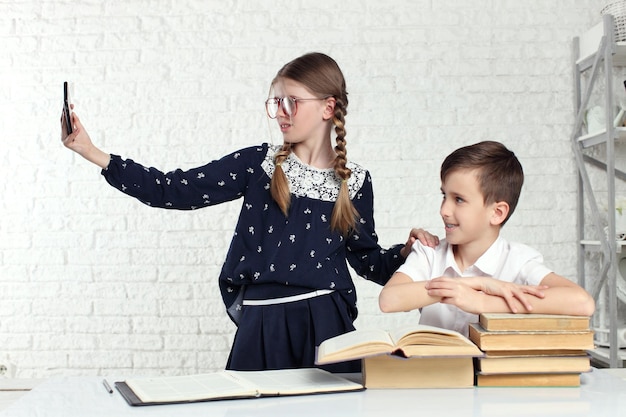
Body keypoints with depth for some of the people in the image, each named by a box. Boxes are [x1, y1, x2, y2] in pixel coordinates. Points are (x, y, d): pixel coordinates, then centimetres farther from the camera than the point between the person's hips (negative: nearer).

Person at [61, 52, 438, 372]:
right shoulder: (259, 164, 1)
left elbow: (367, 259, 13)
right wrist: (92, 152, -8)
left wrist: (407, 251, -6)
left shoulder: (355, 181, 3)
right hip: (263, 325, 0)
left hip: (326, 322, 0)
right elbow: (174, 190, -3)